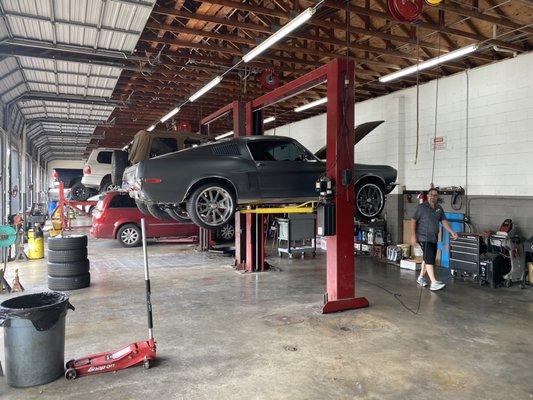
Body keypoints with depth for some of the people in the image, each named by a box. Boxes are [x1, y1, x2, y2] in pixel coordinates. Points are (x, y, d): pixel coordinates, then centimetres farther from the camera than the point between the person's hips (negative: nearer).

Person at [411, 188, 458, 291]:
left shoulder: (439, 208, 12)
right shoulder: (421, 207, -5)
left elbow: (444, 221, 7)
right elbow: (413, 221, -6)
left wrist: (452, 232, -7)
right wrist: (413, 235, -13)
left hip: (434, 238, 7)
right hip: (424, 237, -7)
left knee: (428, 259, 12)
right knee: (429, 258, -15)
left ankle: (421, 277, 29)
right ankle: (434, 283, -19)